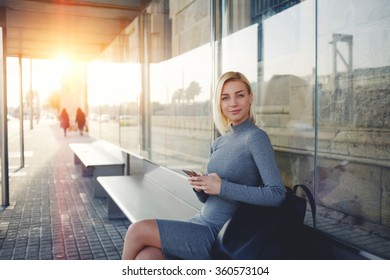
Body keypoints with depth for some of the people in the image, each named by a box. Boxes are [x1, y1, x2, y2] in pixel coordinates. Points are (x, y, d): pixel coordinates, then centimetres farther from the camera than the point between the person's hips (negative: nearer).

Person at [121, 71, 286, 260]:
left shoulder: (256, 137, -10)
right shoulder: (219, 143, 12)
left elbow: (277, 194, -19)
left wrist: (223, 187, -19)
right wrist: (199, 186, -5)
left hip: (219, 235, -6)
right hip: (200, 222, 6)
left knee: (138, 230, -12)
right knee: (145, 257, -16)